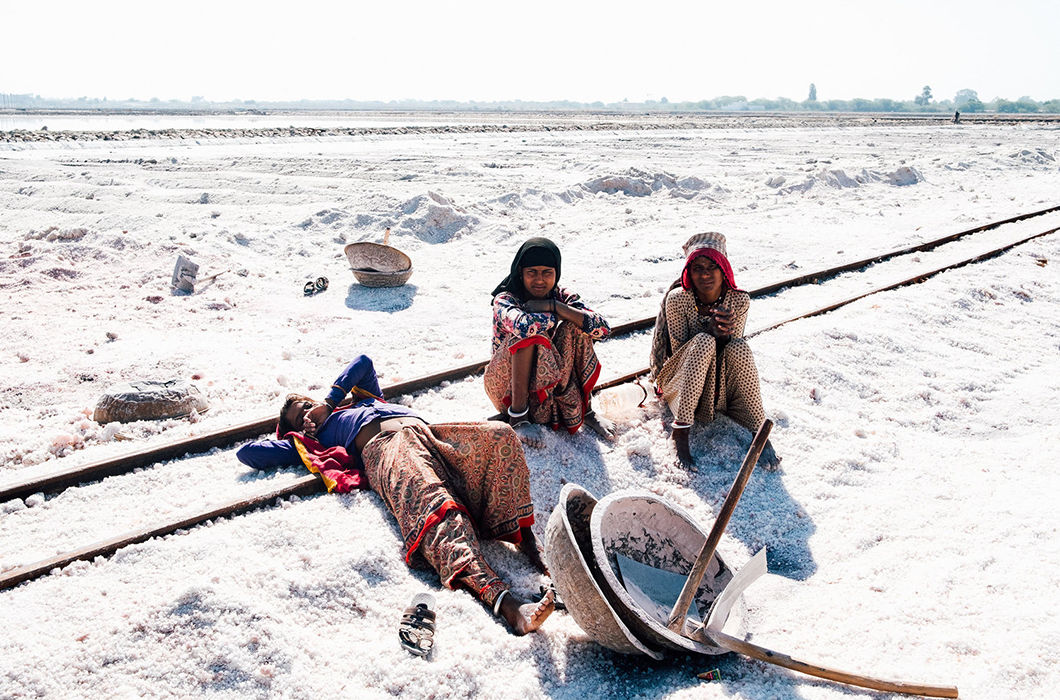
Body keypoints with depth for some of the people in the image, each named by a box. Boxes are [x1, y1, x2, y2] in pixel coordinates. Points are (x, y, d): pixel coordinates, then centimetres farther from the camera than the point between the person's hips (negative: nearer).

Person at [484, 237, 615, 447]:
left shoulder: (561, 297, -5)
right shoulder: (504, 300, -17)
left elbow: (602, 328, -20)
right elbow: (522, 325, -42)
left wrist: (554, 307, -25)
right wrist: (555, 315, -23)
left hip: (552, 382, 4)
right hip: (507, 386, -4)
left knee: (576, 328, -17)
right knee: (530, 331, -31)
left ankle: (584, 408, -8)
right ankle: (518, 416, -26)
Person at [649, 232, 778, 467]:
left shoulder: (739, 301, -9)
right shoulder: (677, 299, -16)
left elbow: (735, 350, -6)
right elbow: (678, 352, -13)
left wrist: (724, 335, -30)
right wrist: (711, 332, -31)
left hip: (721, 384, 2)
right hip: (684, 384, -2)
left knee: (738, 347, -30)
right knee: (704, 341, -32)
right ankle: (681, 429, -34)